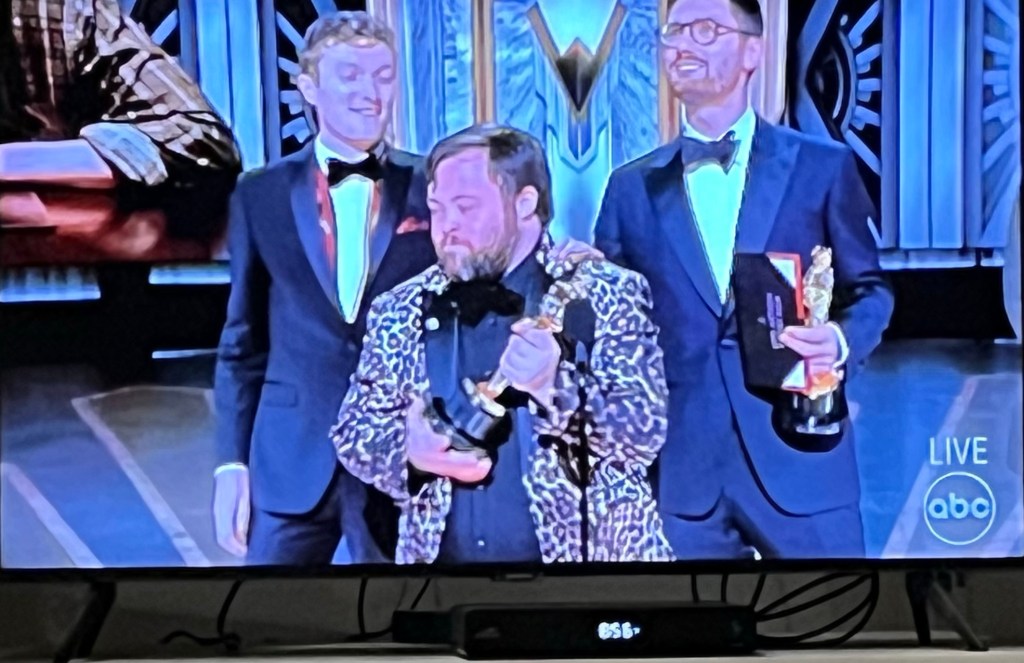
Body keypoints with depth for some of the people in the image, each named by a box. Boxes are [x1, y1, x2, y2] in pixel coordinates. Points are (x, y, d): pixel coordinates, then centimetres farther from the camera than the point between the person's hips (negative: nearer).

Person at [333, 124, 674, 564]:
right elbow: (352, 432, 7)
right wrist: (409, 451, -13)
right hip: (439, 555, 3)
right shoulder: (400, 312, 5)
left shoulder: (606, 295, -4)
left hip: (575, 553, -2)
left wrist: (556, 384, -25)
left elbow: (646, 433, -10)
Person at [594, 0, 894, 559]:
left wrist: (843, 342, -12)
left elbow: (869, 288, 8)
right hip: (681, 467, 2)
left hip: (800, 459, -1)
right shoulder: (632, 187, 9)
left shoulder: (822, 166, 4)